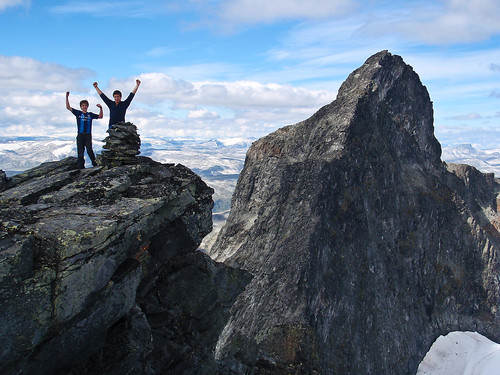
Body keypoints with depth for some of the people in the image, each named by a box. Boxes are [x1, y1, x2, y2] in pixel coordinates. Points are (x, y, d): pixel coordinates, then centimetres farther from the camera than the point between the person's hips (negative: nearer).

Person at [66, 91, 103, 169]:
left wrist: (101, 108, 6)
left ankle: (95, 163, -4)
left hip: (88, 135, 0)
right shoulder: (78, 113, 10)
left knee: (89, 150, -14)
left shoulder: (90, 114, 14)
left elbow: (100, 116, 19)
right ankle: (81, 167, 4)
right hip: (80, 135, 0)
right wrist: (67, 97, 2)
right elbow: (68, 107, 7)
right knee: (80, 152, 0)